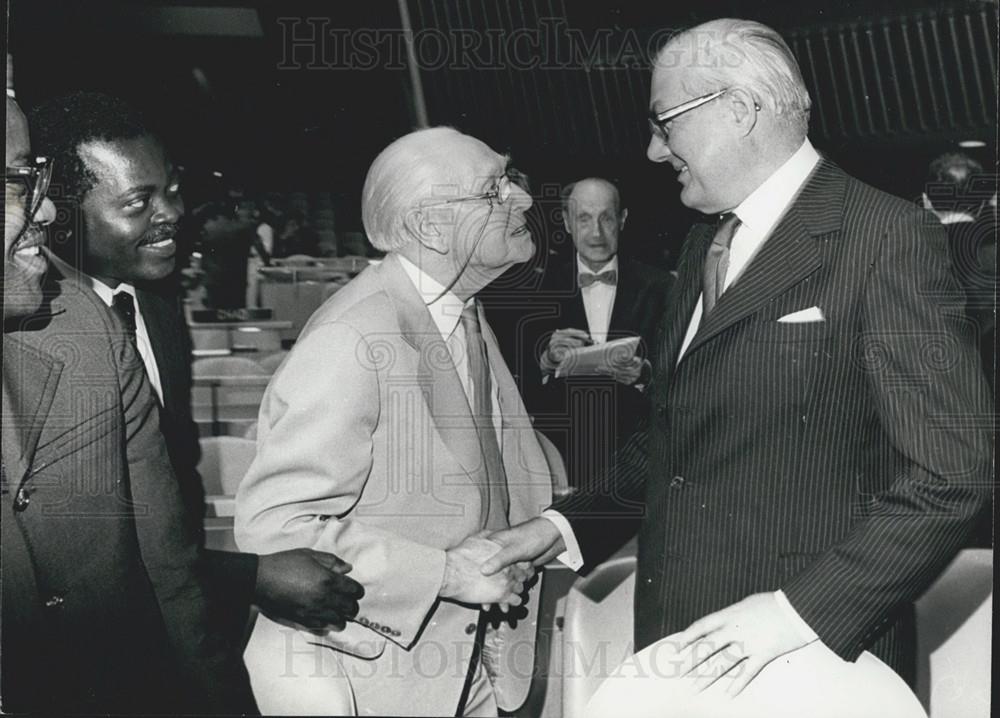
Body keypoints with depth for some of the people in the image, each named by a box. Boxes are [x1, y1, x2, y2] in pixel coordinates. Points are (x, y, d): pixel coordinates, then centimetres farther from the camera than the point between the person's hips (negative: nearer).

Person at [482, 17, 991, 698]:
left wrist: (803, 610, -21)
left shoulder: (887, 236, -12)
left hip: (816, 653, -6)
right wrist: (564, 525, 5)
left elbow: (951, 470, -16)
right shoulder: (704, 245, 11)